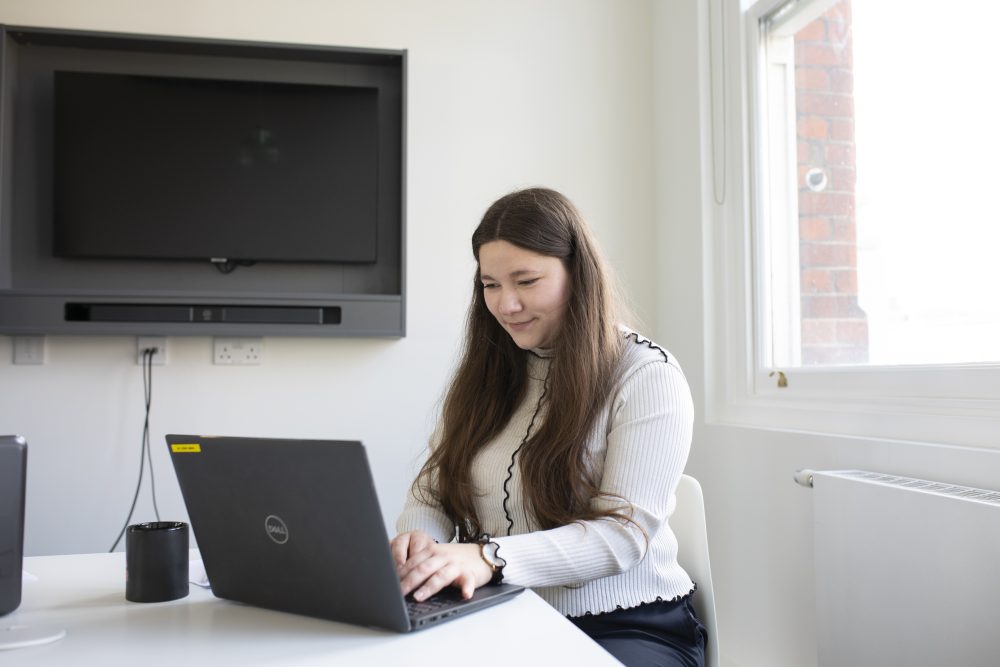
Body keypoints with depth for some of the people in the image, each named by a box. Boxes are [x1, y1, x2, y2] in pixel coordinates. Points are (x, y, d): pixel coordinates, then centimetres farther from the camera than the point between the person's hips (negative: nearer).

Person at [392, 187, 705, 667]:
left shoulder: (647, 375, -8)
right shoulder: (483, 374, 9)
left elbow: (624, 532, -16)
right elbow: (433, 491, 8)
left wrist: (491, 558, -30)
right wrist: (417, 543, -16)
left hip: (628, 628, -4)